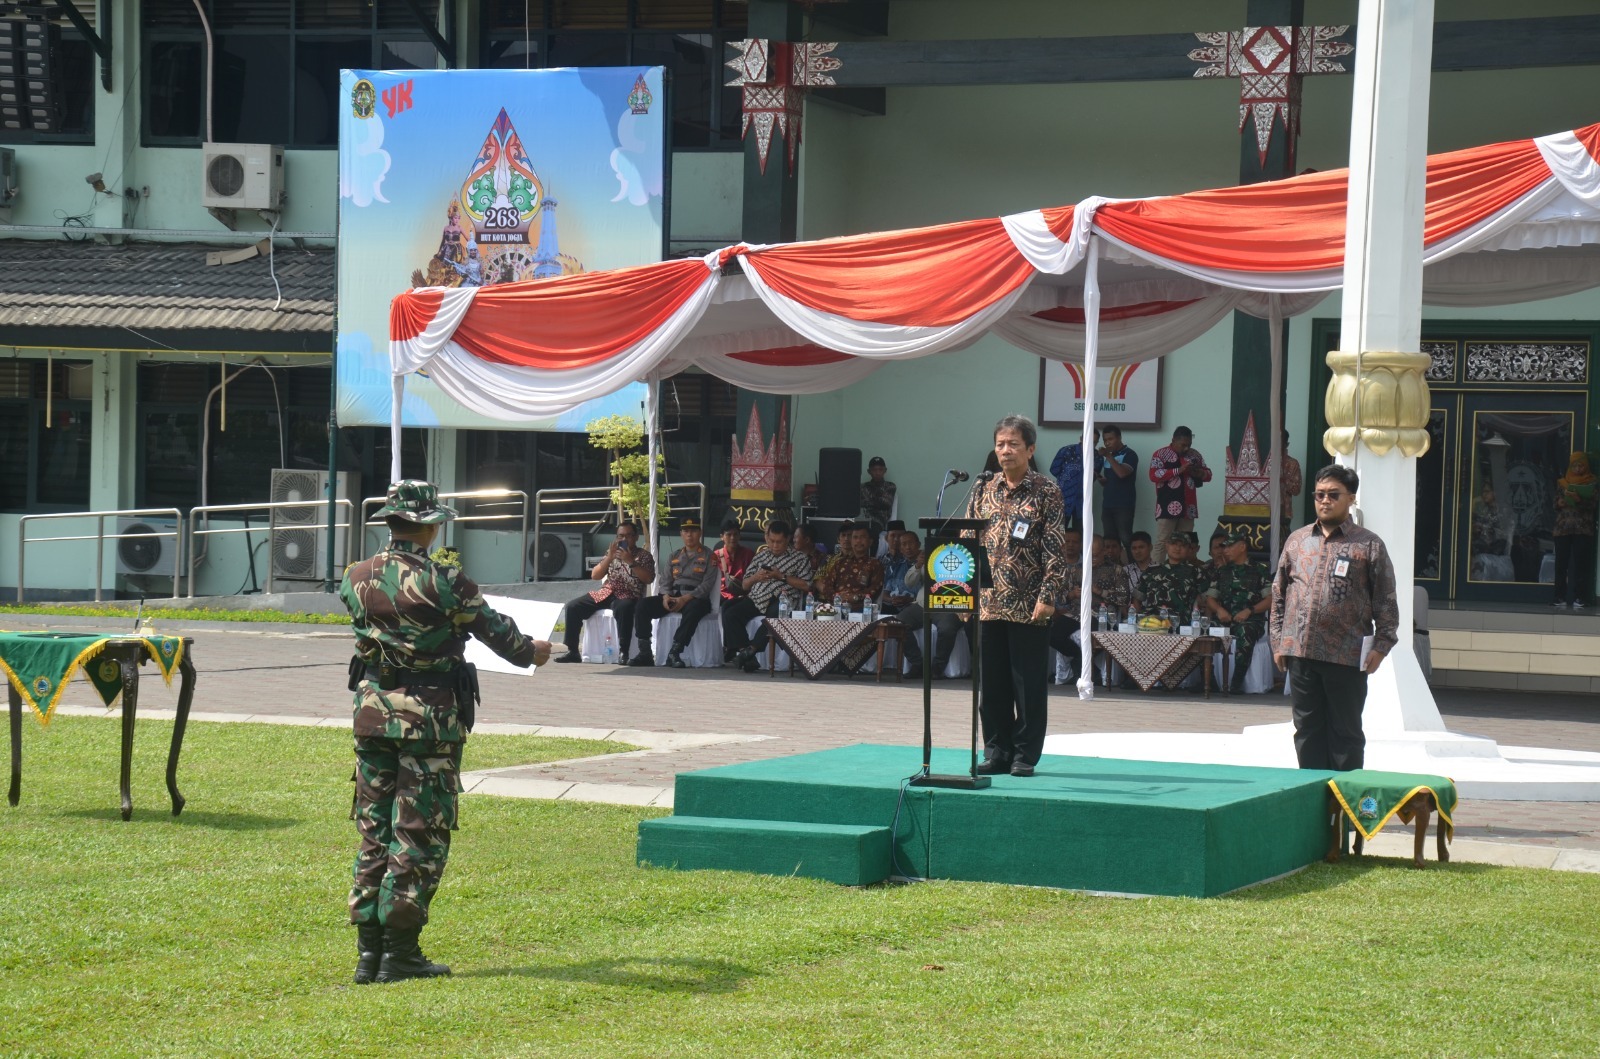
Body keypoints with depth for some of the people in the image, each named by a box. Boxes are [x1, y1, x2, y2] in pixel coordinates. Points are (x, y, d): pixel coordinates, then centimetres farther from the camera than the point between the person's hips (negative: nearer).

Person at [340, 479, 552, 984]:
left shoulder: (356, 578, 1)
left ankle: (368, 951, 13)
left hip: (371, 714, 5)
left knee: (373, 831, 12)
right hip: (428, 720, -5)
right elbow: (494, 628, -3)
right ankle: (400, 952, 2)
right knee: (419, 835, 1)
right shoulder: (442, 583, -14)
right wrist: (531, 651, 19)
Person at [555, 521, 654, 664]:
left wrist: (631, 561, -16)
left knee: (623, 608, -41)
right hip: (606, 593, 5)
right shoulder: (612, 552, 17)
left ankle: (623, 652, -38)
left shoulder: (644, 556, 6)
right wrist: (609, 558, -6)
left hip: (628, 596, -5)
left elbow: (649, 579, -10)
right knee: (573, 607, -14)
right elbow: (595, 576, 8)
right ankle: (572, 651, -11)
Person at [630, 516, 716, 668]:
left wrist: (686, 599, -18)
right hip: (673, 597, 5)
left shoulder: (708, 555, 6)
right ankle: (645, 652, -21)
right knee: (643, 605, -19)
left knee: (694, 609, -41)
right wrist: (666, 596, -8)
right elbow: (665, 580, 16)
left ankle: (674, 653, -41)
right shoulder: (675, 556, 23)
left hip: (695, 598, -5)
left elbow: (708, 583, -5)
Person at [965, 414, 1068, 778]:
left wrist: (1047, 597, -14)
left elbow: (1055, 549, -6)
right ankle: (997, 751, 15)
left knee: (1028, 681, 1)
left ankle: (1025, 755, 7)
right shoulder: (984, 489, 10)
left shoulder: (1046, 492, -2)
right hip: (988, 601, 4)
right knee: (991, 680, 7)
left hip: (1028, 606, -4)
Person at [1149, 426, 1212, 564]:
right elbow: (1154, 475, -14)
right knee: (1162, 543, -8)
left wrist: (1199, 473, -6)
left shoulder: (1195, 455, 15)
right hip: (1167, 507, -5)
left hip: (1188, 508, 5)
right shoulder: (1161, 454, -1)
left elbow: (1208, 474, 19)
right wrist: (1179, 470, -18)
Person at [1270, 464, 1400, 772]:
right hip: (1300, 653, 4)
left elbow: (1386, 601, 0)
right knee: (1307, 729, 8)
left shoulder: (1369, 545, 2)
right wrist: (1278, 641, 9)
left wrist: (1381, 646, -9)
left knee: (1345, 733, 3)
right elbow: (1279, 594, 15)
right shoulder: (1297, 541, 13)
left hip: (1347, 656, -4)